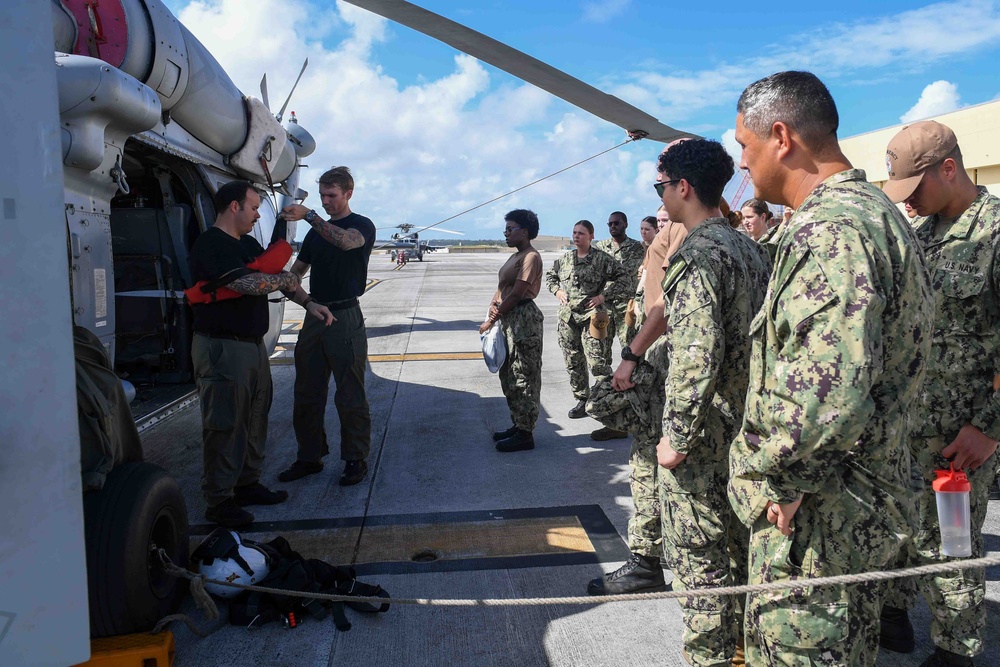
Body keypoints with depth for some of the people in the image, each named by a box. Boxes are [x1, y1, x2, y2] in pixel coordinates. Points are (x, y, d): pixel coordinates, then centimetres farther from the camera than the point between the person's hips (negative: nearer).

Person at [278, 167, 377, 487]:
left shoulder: (362, 225, -1)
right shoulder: (317, 231, 19)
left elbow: (346, 241, -26)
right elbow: (296, 270, 19)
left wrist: (308, 215, -32)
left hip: (345, 318, -6)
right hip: (314, 315, 7)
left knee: (350, 396, -1)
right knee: (307, 394, 9)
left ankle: (356, 459, 10)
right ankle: (310, 457, 20)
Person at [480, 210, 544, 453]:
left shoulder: (530, 257, -14)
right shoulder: (515, 256, 18)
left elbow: (516, 294, -19)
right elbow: (502, 287, 18)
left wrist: (492, 320, -15)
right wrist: (492, 307, 2)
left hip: (523, 319, -11)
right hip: (509, 319, 11)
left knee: (524, 377, -4)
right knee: (509, 375, 16)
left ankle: (525, 434, 2)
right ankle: (517, 425, 27)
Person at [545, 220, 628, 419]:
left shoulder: (602, 259, -4)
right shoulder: (564, 259, 11)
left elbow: (622, 280, -2)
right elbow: (550, 276, 27)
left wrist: (604, 296, -10)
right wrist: (557, 291, 9)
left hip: (591, 317, -5)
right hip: (567, 318, 6)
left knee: (597, 363, -11)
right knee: (573, 363, 10)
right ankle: (582, 401, 22)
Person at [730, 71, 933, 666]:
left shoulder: (828, 231, -24)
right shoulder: (875, 211, 11)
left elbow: (825, 398, -35)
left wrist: (773, 474, -18)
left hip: (815, 516, -10)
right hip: (868, 502, 10)